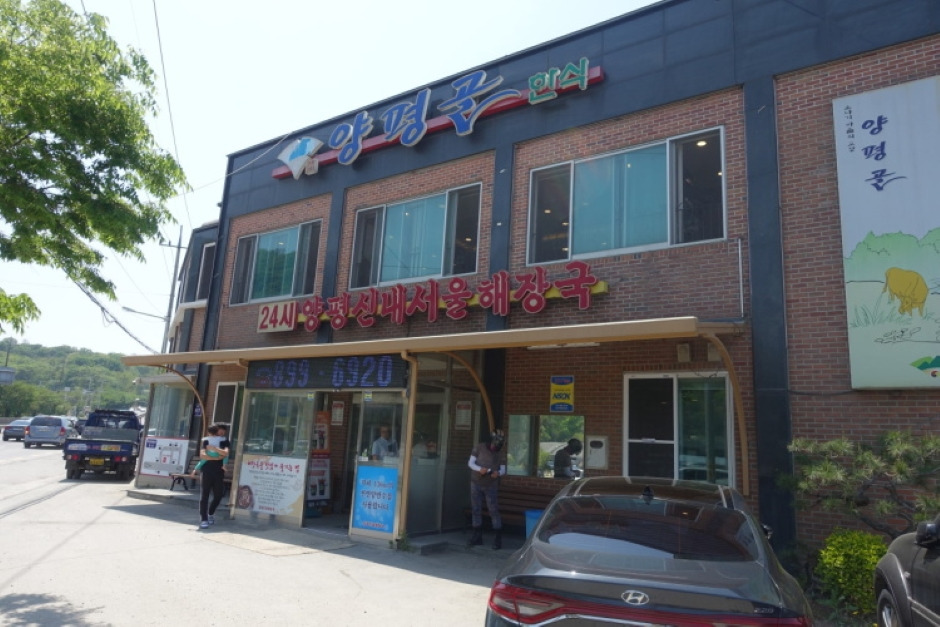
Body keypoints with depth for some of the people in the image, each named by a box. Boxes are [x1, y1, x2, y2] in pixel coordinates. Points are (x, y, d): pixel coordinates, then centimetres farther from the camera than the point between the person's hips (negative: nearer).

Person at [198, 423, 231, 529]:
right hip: (207, 472, -2)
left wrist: (213, 448, -20)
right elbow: (202, 455, -9)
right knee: (204, 496, -4)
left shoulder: (225, 442, 8)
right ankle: (203, 519, -2)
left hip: (219, 473, 2)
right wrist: (216, 458, -15)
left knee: (218, 496, 7)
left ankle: (211, 514, 30)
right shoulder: (206, 441, 4)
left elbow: (225, 453, -12)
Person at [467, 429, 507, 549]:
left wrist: (498, 473, -26)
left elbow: (503, 469, -2)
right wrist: (479, 469, -24)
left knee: (494, 511, -6)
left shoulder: (501, 453, -4)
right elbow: (470, 463, -5)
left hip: (491, 486, -1)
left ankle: (498, 539, -1)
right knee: (476, 510, 7)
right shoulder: (479, 447, -6)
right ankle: (477, 537, 19)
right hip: (476, 484, 1)